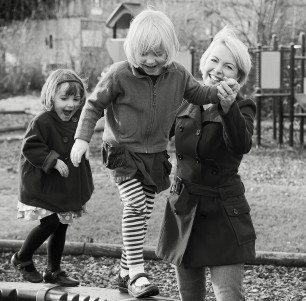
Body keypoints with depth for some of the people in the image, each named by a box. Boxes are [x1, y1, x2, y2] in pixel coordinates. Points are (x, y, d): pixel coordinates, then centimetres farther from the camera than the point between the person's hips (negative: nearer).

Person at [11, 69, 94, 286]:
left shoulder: (76, 120, 5)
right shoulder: (42, 122, -18)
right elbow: (30, 147, -20)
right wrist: (53, 160, -28)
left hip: (69, 187, 7)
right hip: (43, 186, -7)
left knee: (61, 227, 11)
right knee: (50, 223, -8)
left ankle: (54, 271, 23)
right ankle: (22, 259, 16)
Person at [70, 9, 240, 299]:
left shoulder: (178, 75, -5)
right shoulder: (119, 74, -16)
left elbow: (199, 94, 10)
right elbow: (94, 105, -6)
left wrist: (219, 90, -11)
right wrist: (82, 138, -15)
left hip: (155, 154, 5)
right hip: (122, 151, -4)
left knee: (142, 213, 9)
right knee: (135, 204, -23)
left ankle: (125, 274, 24)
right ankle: (136, 273, -20)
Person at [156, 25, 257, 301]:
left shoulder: (242, 107, -6)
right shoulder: (186, 102, 7)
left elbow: (242, 145, -25)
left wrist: (228, 108, -41)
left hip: (223, 214, -5)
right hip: (184, 210, 5)